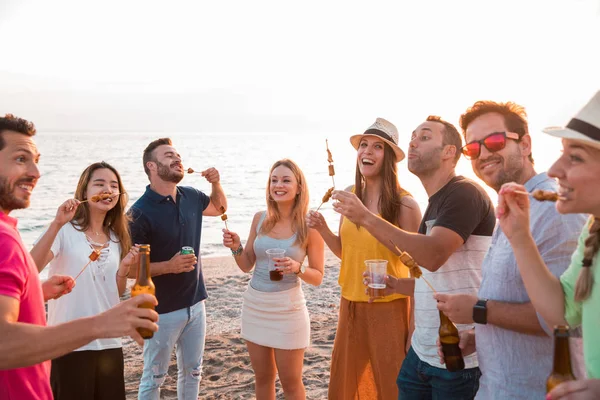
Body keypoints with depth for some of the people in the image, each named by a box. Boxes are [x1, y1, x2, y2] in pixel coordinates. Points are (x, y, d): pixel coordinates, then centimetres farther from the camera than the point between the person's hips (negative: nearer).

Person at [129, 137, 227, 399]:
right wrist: (169, 266, -29)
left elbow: (219, 208, 21)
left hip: (195, 303, 6)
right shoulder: (141, 212, -18)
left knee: (192, 371, 18)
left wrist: (216, 184, 2)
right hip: (162, 309, -6)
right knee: (154, 377, 9)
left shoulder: (191, 197, 0)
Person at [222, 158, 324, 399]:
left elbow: (317, 277, -6)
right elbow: (247, 266, 8)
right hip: (254, 305, 4)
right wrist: (236, 248, -11)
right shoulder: (260, 219, 2)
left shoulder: (309, 226, -10)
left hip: (287, 308, -4)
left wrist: (297, 269, -25)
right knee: (263, 378, 17)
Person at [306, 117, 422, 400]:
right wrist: (322, 228, -7)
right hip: (350, 303, 5)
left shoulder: (404, 204, -16)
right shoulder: (349, 195, 0)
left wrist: (415, 327, -11)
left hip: (389, 307, -5)